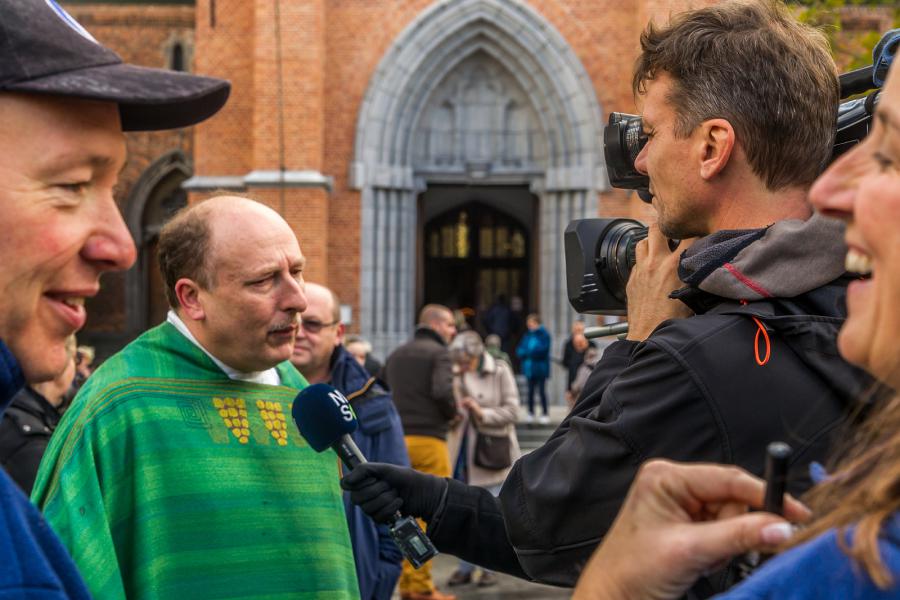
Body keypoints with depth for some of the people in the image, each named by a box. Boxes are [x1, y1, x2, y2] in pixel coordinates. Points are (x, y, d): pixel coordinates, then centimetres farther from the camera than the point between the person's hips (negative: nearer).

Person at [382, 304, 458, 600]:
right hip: (429, 440, -7)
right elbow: (442, 391, -20)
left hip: (397, 439, 7)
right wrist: (452, 412, -3)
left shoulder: (396, 355, 16)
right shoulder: (437, 353, -6)